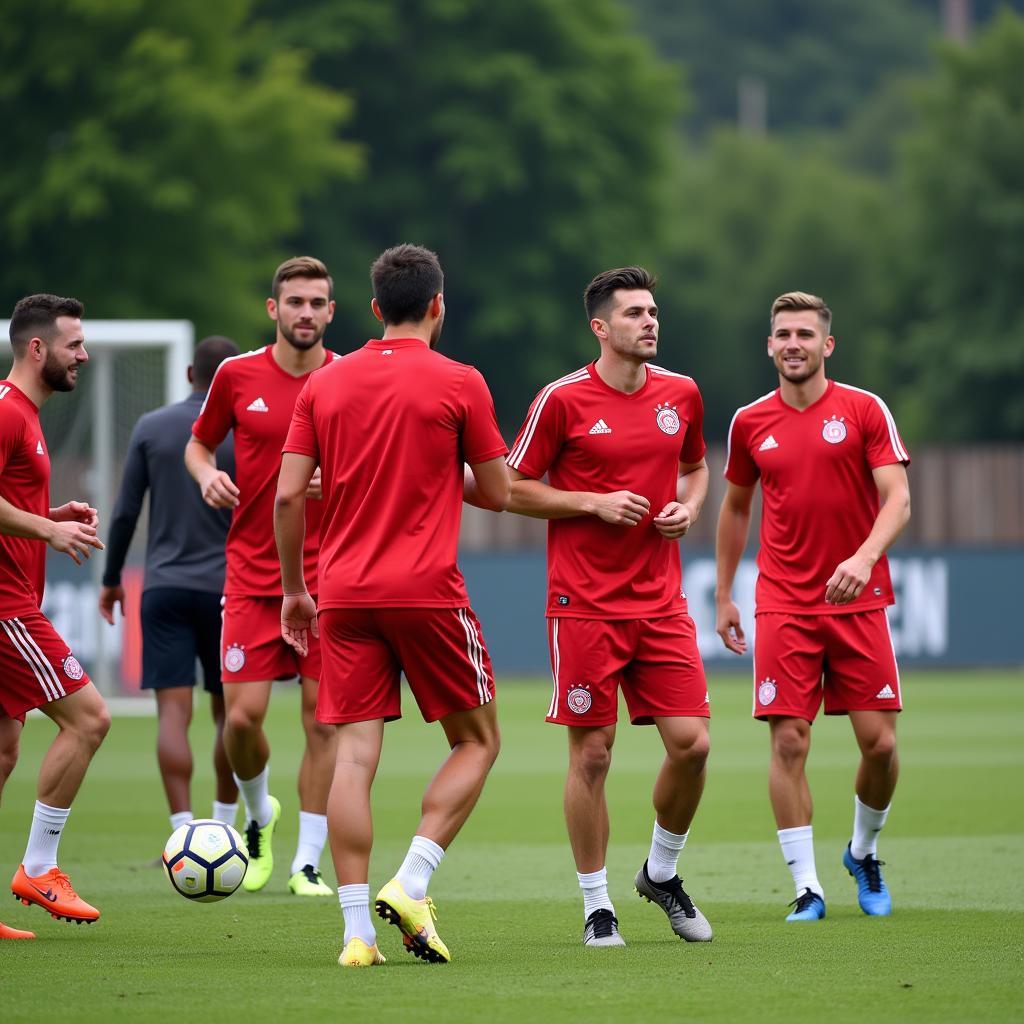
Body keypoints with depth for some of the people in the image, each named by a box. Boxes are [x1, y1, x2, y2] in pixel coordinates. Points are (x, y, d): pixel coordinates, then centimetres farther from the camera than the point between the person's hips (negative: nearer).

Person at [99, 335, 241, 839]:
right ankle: (223, 829, 20)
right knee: (229, 712, 14)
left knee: (173, 712, -6)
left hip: (164, 588, 0)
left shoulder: (151, 428, 2)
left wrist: (111, 579, 15)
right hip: (225, 589, 0)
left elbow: (125, 511, 3)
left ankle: (184, 832, -17)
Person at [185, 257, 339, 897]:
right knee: (242, 715, -7)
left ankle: (308, 863, 6)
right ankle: (259, 815, 24)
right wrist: (207, 474, -6)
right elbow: (199, 443, 16)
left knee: (324, 719, -2)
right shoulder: (238, 375, 2)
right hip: (253, 574, 0)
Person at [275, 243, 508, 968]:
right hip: (428, 593, -3)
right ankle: (411, 886, -6)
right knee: (477, 741, 11)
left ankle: (358, 929, -7)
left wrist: (294, 589, 15)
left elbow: (288, 495, 4)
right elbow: (497, 493, 2)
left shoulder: (325, 385, 8)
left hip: (345, 594, 3)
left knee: (355, 753, 0)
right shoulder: (460, 384, -3)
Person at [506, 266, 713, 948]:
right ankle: (598, 906, 10)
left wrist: (690, 507, 3)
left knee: (691, 743, -3)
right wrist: (596, 503, -12)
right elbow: (514, 489, -2)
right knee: (591, 755, -2)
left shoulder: (681, 394, 8)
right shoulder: (563, 400, -6)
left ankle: (663, 872, 22)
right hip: (586, 604, -4)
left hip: (662, 602, 4)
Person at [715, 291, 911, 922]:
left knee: (880, 742, -3)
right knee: (789, 742, -8)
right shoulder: (751, 423, 7)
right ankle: (807, 887, -3)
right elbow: (735, 508, 19)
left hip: (858, 600, -1)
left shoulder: (864, 410, -1)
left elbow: (898, 498, -9)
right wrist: (723, 596, 18)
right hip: (783, 606, 1)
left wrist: (865, 556, -26)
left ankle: (864, 851, 24)